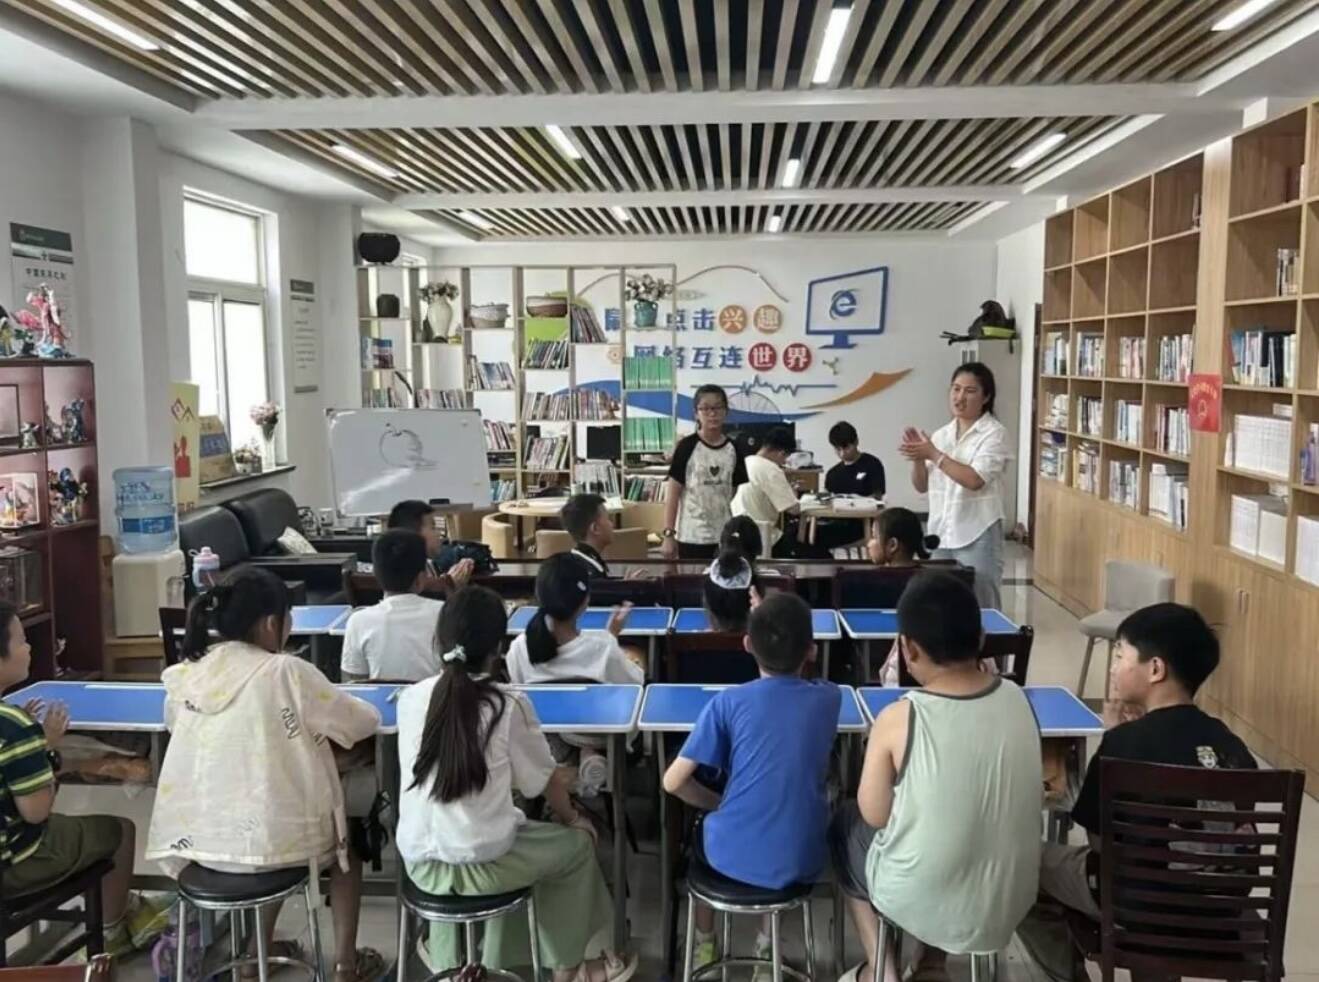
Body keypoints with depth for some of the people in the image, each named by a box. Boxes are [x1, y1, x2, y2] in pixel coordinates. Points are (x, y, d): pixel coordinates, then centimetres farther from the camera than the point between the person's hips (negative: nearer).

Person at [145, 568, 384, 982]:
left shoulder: (187, 673, -1)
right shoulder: (286, 672, -15)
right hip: (270, 837, -5)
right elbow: (365, 720, -5)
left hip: (197, 837, 5)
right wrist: (317, 714, 17)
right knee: (345, 833, 26)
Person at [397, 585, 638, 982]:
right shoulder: (509, 704, -14)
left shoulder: (410, 698, -4)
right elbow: (545, 780, 0)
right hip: (480, 865, -4)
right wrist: (568, 816, 21)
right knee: (577, 842, 20)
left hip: (420, 862, 4)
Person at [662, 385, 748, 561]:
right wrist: (669, 534, -10)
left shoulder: (733, 449, 5)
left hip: (725, 535, 4)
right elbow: (673, 493, -6)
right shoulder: (687, 447, -7)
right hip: (692, 536, -4)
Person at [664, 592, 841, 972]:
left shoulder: (728, 702, -10)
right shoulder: (828, 698, -3)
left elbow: (673, 781, -9)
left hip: (734, 858, -1)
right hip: (802, 863, 2)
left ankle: (704, 944, 45)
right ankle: (768, 942, 40)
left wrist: (720, 804, 7)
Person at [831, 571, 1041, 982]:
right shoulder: (1018, 701, -11)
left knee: (846, 824, 25)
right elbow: (1034, 801, 4)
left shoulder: (898, 718, -25)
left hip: (920, 905, -4)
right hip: (1008, 903, 4)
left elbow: (875, 815, -10)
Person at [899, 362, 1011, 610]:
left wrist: (933, 454, -19)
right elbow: (922, 486, 10)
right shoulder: (941, 435, 10)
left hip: (977, 538, -6)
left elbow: (974, 480, -21)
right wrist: (918, 458, -8)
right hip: (940, 536, 6)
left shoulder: (995, 434, -7)